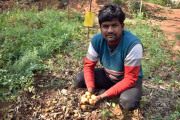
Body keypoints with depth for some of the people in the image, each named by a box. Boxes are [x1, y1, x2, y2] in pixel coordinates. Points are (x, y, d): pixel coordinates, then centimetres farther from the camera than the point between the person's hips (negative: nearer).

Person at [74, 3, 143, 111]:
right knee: (79, 79, -11)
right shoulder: (96, 40, -20)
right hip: (108, 76, 5)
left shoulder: (133, 45, -34)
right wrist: (90, 89, -26)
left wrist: (105, 96, -35)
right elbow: (89, 65, -10)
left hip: (130, 79, -4)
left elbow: (130, 79, -30)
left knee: (128, 103, -35)